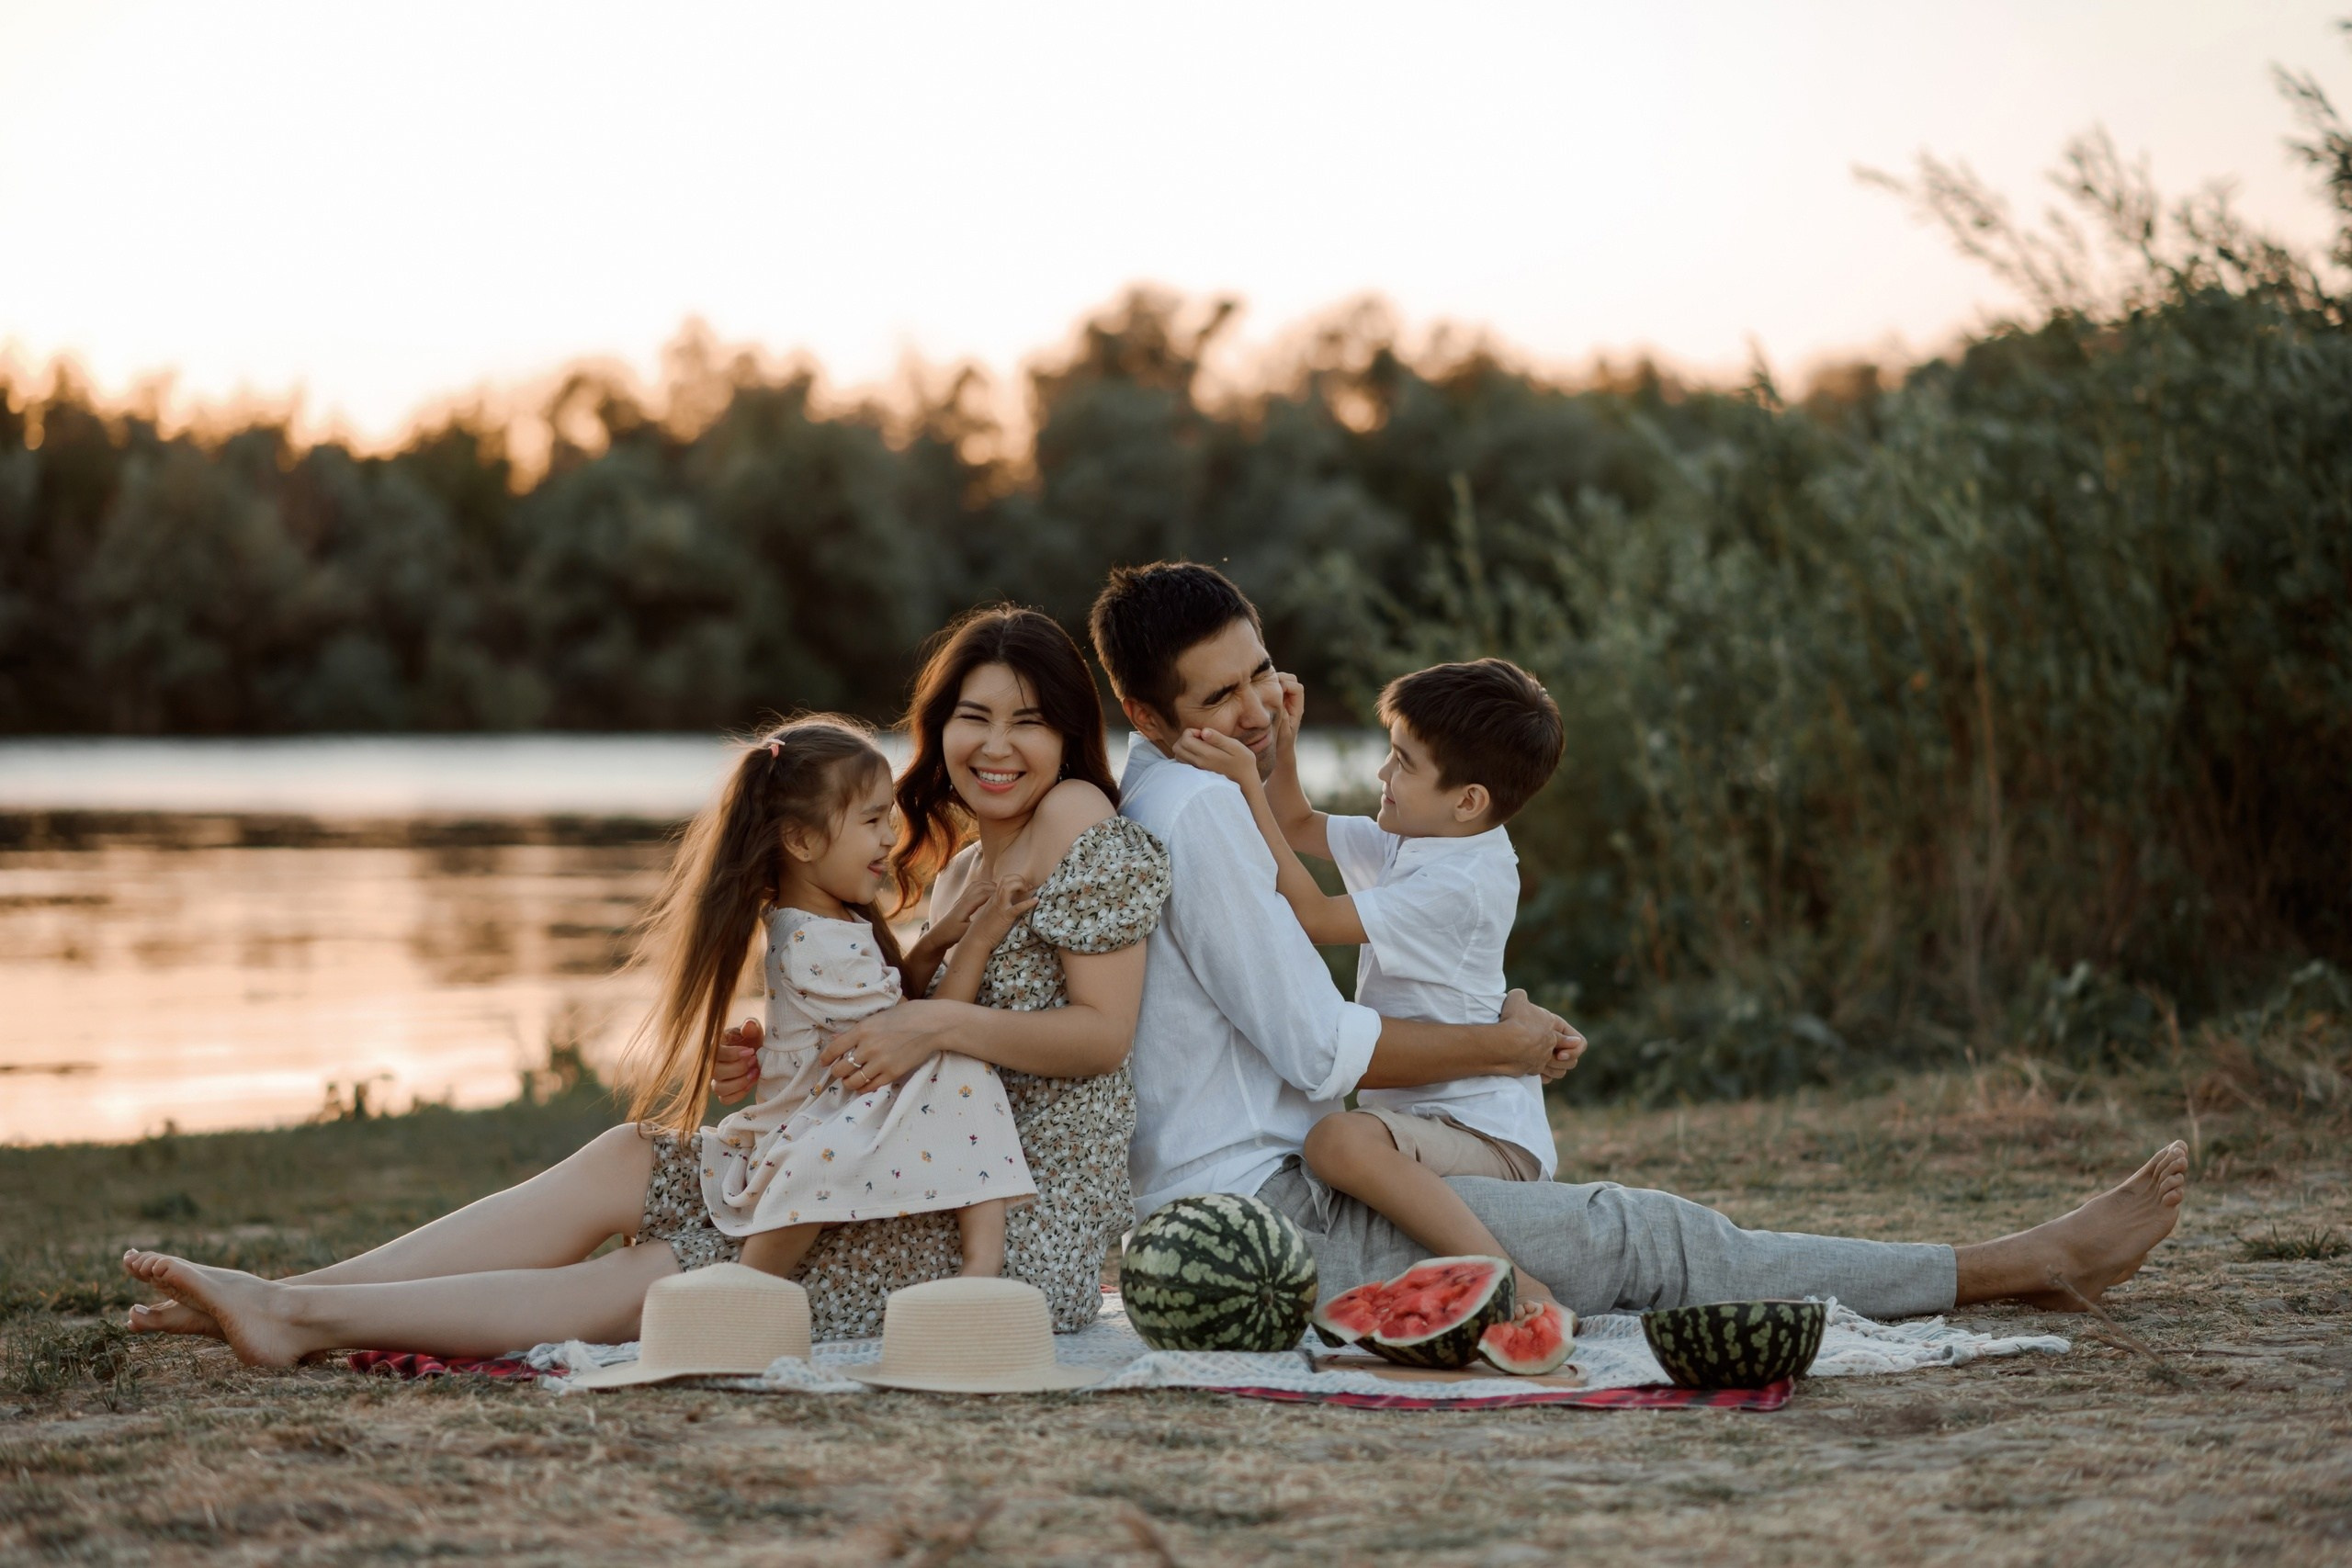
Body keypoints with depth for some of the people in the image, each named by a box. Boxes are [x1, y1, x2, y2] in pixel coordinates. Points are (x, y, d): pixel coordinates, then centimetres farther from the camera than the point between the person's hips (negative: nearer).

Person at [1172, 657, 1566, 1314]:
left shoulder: (1460, 885, -20)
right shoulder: (1411, 842, 10)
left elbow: (1312, 917, -20)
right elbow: (1300, 826, 23)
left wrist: (1247, 788, -20)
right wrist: (1281, 747, 4)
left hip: (1488, 1135, -11)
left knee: (1339, 1142, -37)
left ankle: (1519, 1289, -38)